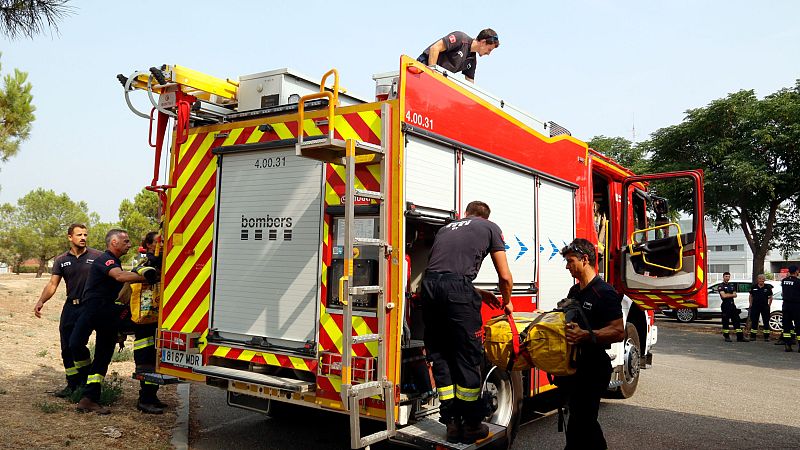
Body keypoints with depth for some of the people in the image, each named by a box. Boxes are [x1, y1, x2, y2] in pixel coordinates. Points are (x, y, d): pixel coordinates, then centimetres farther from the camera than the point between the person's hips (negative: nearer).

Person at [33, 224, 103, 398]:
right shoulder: (61, 260, 9)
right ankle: (72, 385, 22)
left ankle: (84, 382, 7)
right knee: (67, 348, 9)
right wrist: (41, 301, -12)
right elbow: (52, 284, 3)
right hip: (70, 307, 5)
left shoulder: (97, 256, -2)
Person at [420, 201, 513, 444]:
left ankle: (452, 422, 21)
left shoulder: (446, 228, 32)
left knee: (439, 356, 14)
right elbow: (505, 276, 14)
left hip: (429, 285, 5)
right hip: (456, 289, -5)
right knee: (468, 357, 7)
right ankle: (471, 425, 17)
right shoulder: (490, 227, 18)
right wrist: (506, 302, 33)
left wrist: (478, 294, 44)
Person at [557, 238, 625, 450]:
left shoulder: (604, 293, -14)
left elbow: (618, 332, -21)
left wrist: (586, 335, -34)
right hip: (574, 366, 9)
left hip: (593, 369, -9)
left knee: (578, 428, -6)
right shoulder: (574, 291, 13)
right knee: (586, 422, 20)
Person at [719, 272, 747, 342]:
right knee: (725, 321, -1)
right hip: (725, 305, -6)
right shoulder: (721, 286, -4)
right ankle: (726, 337, 7)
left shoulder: (732, 285, 17)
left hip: (732, 305, 6)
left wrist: (728, 295, -10)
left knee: (737, 321, 3)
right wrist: (731, 294, -1)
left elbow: (735, 295, 8)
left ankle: (740, 337, 4)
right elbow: (723, 295, -15)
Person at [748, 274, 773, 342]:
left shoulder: (768, 287, 2)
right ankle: (753, 336, 10)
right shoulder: (754, 287, 5)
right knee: (754, 321, 4)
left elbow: (770, 297, 7)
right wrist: (751, 304, 4)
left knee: (766, 322, 3)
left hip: (765, 307, -1)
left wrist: (769, 304, -1)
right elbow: (751, 296, 13)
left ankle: (766, 337, 9)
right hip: (755, 307, 1)